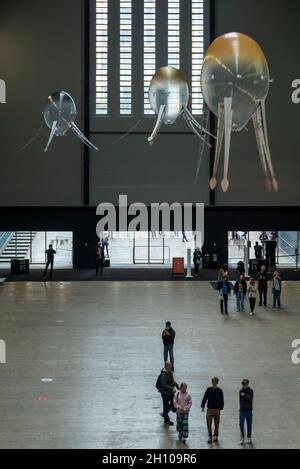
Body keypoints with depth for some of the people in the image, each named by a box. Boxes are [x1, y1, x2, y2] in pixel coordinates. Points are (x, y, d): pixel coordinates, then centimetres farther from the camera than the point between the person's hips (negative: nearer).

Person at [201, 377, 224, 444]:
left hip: (217, 410, 0)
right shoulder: (209, 390, 0)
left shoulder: (219, 391, -1)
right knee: (209, 424, -5)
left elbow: (221, 401, 1)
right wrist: (202, 406, -4)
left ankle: (215, 436, 23)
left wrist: (220, 408, -6)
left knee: (216, 424, 8)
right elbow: (205, 398, 1)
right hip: (210, 409, 0)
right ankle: (210, 437, 3)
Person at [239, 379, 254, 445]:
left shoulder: (250, 391, -4)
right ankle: (242, 438, 3)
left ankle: (249, 438, 16)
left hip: (249, 410, -2)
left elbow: (250, 399, -16)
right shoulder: (241, 391, 5)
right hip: (242, 410, 2)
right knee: (241, 425, -4)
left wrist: (245, 395, -25)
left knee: (249, 425, 5)